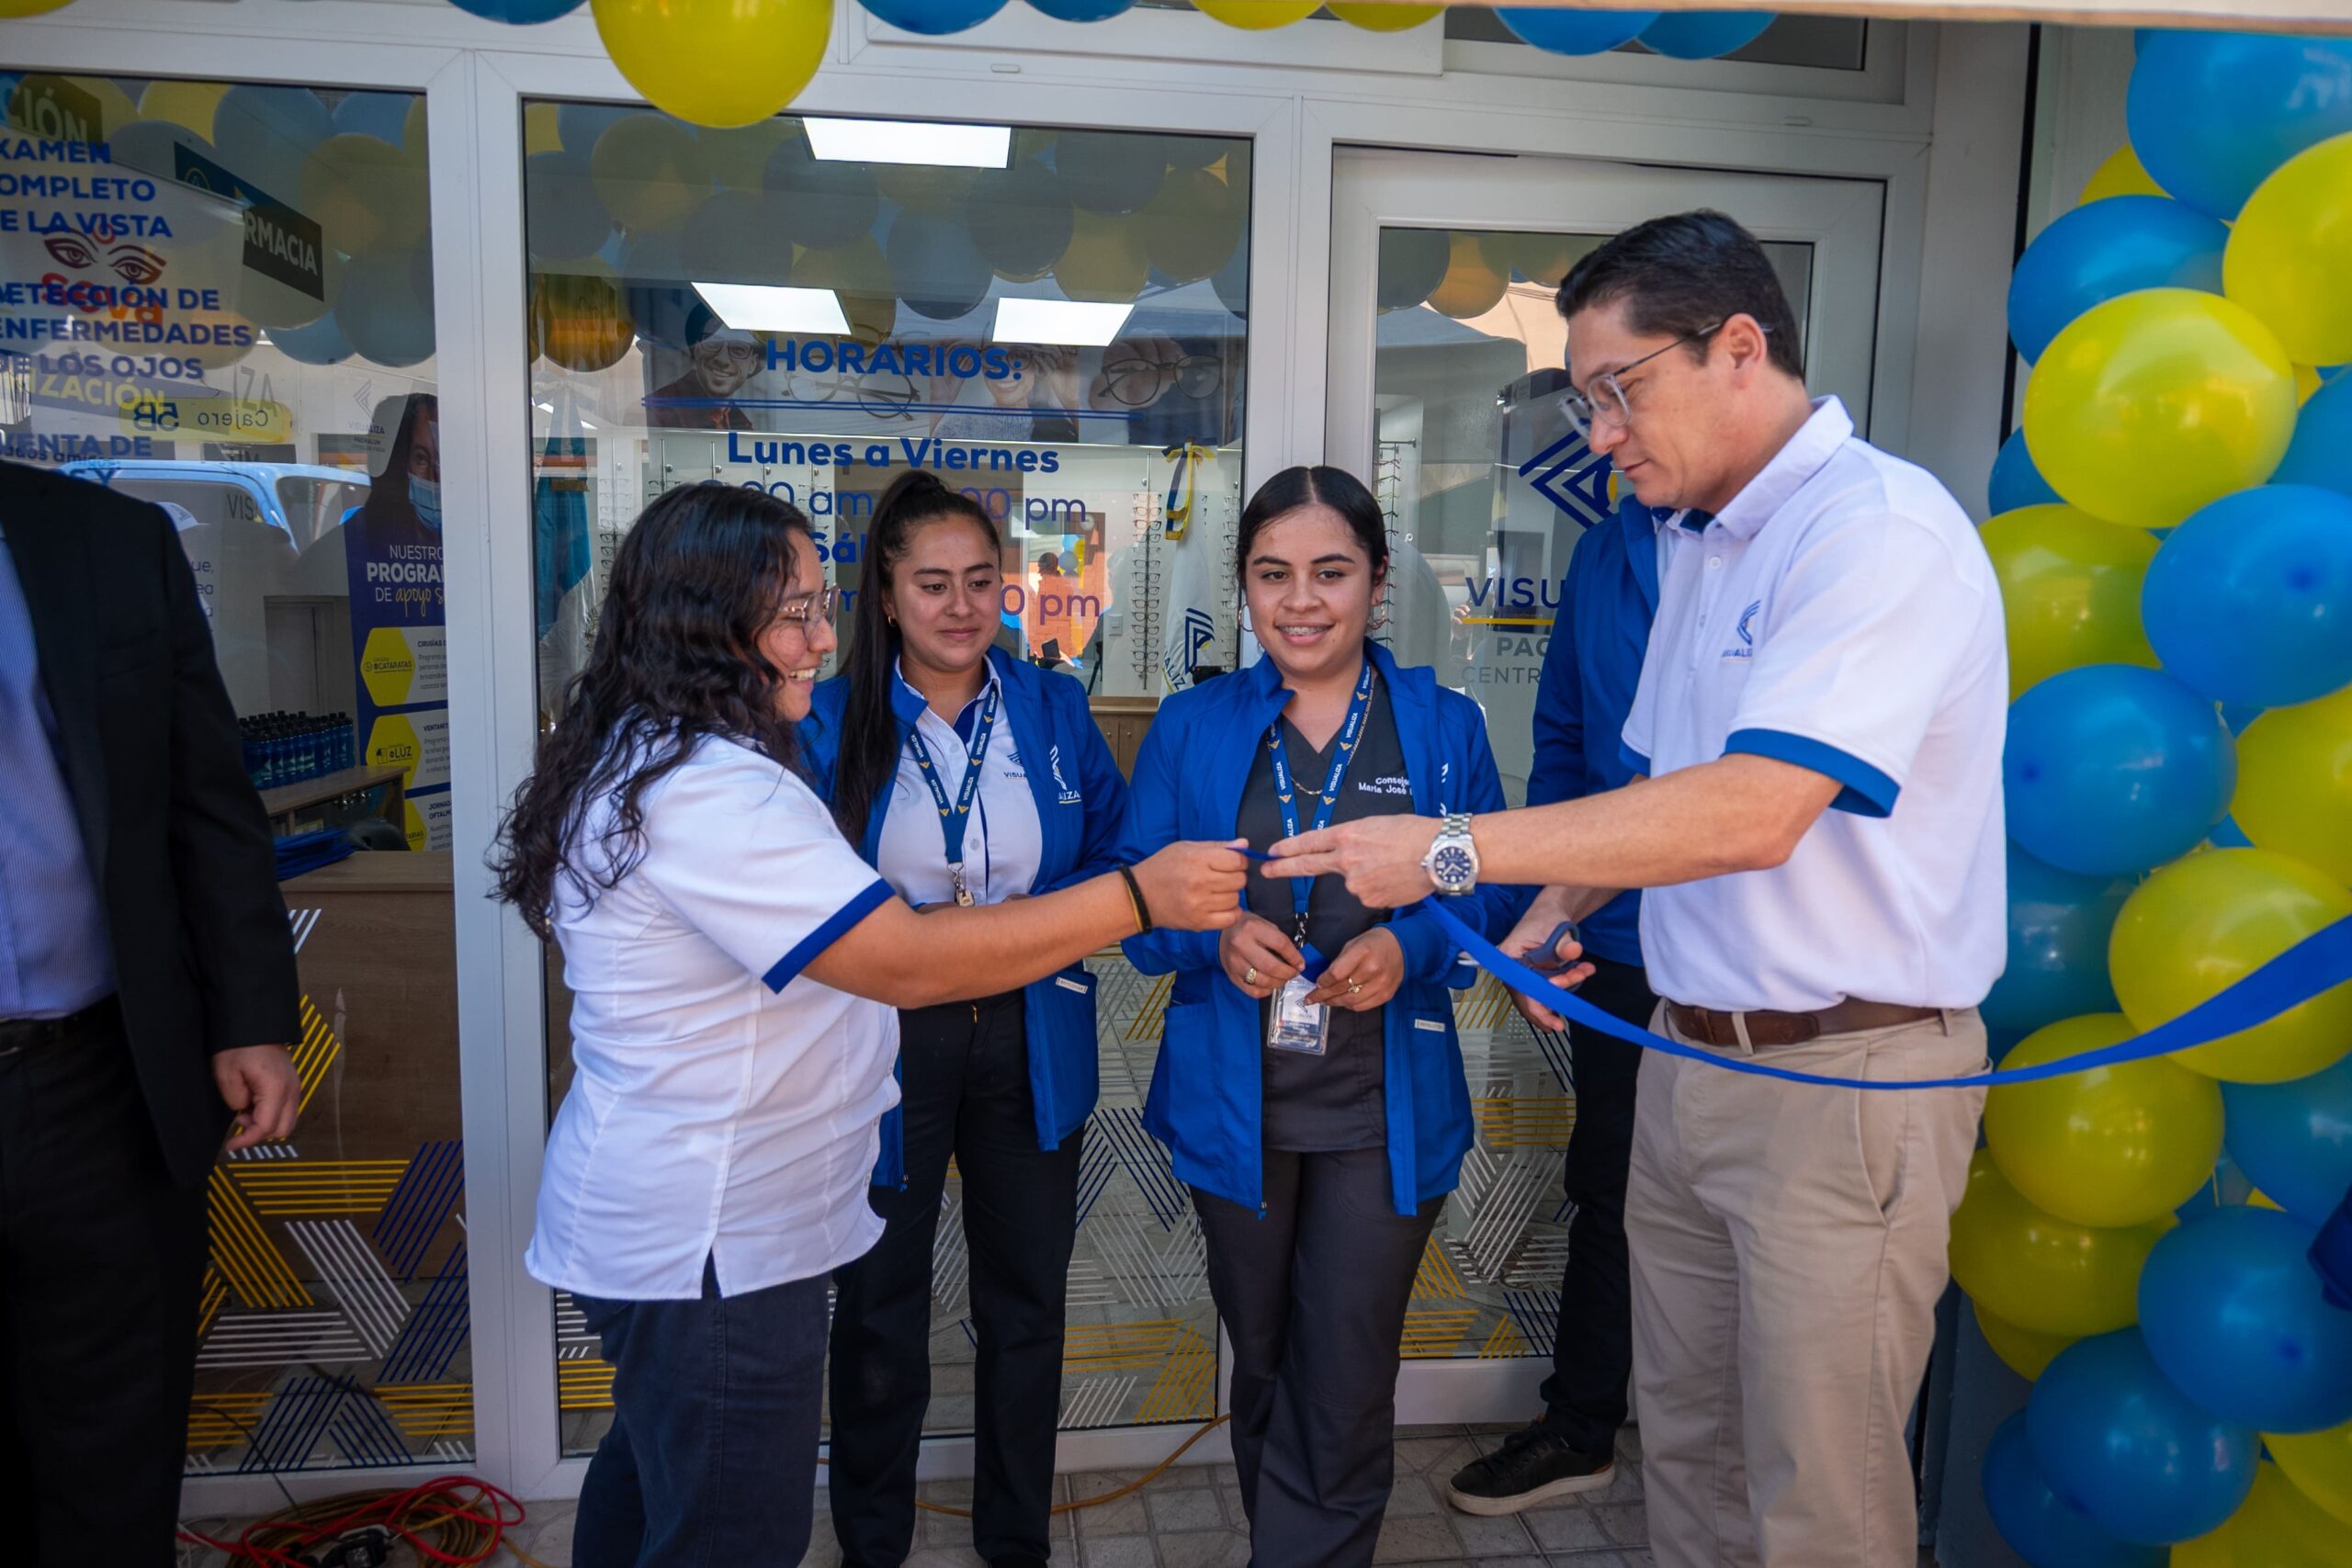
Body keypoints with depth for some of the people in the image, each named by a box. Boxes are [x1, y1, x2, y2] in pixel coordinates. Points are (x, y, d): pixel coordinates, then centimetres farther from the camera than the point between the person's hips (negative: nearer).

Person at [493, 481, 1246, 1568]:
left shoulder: (638, 760, 9)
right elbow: (907, 963, -28)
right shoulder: (705, 788, -25)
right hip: (713, 1248, -11)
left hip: (651, 1222, 11)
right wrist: (1141, 896, -25)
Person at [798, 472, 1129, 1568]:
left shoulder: (1054, 708, 1)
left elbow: (1118, 857, 2)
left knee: (1026, 1306, 16)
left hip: (1028, 1045, 2)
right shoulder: (831, 723, -5)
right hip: (885, 1046, -2)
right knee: (878, 1313, 13)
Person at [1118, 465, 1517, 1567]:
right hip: (1234, 1104, 2)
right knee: (1264, 1366, 20)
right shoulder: (1189, 729, 1)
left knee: (1344, 1396, 2)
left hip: (1384, 1111, -1)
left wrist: (1411, 947, -19)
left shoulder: (1444, 727, -1)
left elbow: (1494, 897, 0)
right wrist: (1215, 936, -20)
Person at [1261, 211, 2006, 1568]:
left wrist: (1447, 848, -24)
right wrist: (1560, 907, 6)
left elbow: (1753, 812, -27)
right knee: (1685, 1441, 19)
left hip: (1845, 1075, -8)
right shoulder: (1695, 539, 13)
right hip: (1690, 1052, 8)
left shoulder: (1881, 529, -17)